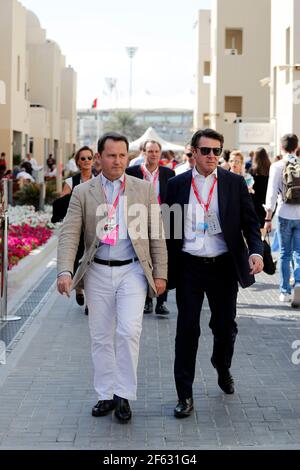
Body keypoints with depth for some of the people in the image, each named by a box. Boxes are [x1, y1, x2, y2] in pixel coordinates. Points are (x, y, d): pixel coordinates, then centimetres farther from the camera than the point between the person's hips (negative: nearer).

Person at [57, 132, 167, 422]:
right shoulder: (83, 192, 2)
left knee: (129, 331, -13)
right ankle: (105, 395, 21)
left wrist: (160, 273, 1)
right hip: (98, 272, 1)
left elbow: (156, 234, 5)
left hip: (132, 270, -1)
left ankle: (124, 395, 2)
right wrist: (65, 272, -17)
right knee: (101, 336, 8)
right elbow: (69, 234, -5)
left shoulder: (144, 189, 4)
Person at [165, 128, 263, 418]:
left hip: (224, 266, 1)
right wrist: (165, 267, 3)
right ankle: (184, 394, 8)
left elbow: (250, 222, 1)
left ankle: (222, 369, 44)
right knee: (187, 330, 0)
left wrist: (256, 251, -17)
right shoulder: (177, 184, 2)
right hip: (189, 266, -1)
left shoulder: (235, 183, 1)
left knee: (225, 327, 13)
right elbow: (169, 227, 6)